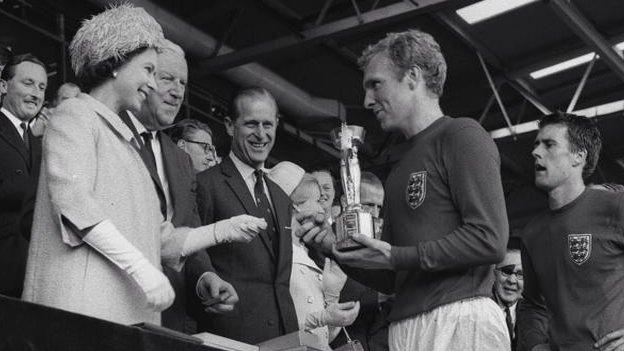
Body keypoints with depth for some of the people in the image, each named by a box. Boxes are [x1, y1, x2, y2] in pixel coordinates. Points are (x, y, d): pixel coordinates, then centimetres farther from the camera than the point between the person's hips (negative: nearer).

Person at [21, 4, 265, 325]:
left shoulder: (126, 141, 26)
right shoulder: (75, 115, 3)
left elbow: (159, 238, 20)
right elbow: (71, 200, -14)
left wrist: (223, 231, 6)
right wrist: (142, 268, -20)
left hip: (131, 310, 7)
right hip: (82, 301, -7)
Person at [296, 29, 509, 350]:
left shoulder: (462, 134, -2)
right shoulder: (399, 173, 21)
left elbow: (489, 239, -15)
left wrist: (394, 257, -13)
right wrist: (337, 249, 5)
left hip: (459, 320, -7)